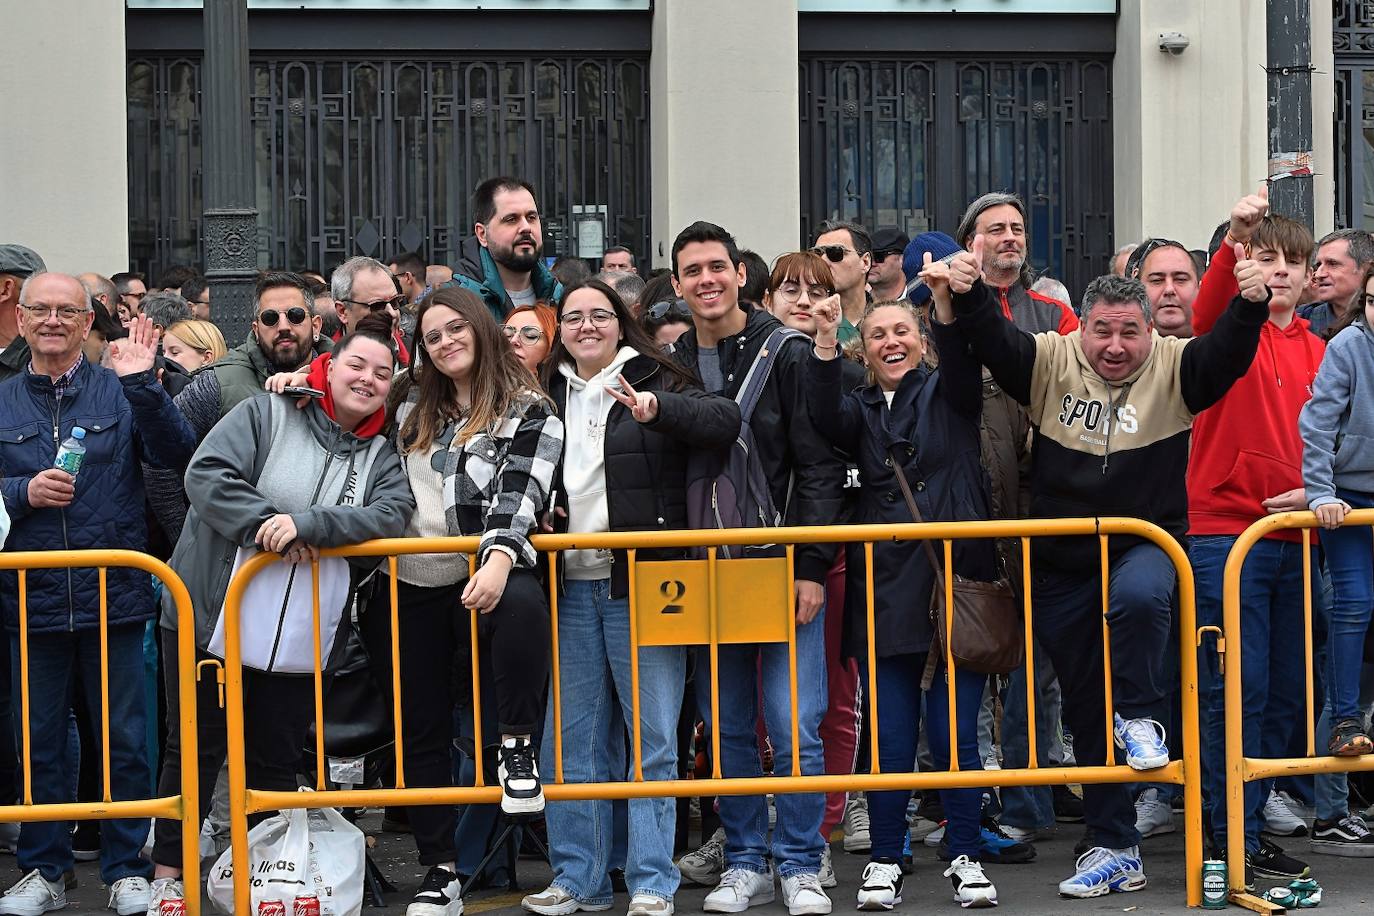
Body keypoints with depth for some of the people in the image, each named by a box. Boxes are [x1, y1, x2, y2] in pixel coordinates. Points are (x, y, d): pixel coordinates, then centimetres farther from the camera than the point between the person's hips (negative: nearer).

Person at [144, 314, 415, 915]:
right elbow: (207, 474, -15)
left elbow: (392, 514, -14)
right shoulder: (267, 415, -4)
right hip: (209, 612, -3)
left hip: (298, 633, 3)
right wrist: (270, 529, -24)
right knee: (195, 747, 6)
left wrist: (306, 524, -26)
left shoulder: (383, 457, 5)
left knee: (276, 758, 10)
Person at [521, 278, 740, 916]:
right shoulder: (549, 395, 14)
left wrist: (658, 407, -31)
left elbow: (724, 420, -16)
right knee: (572, 737, 8)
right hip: (571, 586, 5)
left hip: (640, 583, -5)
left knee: (652, 736, -1)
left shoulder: (654, 380, 0)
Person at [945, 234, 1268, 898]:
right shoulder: (1052, 362, -2)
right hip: (1061, 564, 2)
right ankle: (1114, 849, 21)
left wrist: (1252, 305, -35)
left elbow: (1226, 356, -17)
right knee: (1085, 712, 8)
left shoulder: (1173, 368, -3)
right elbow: (993, 341, -11)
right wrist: (969, 295, -30)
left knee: (1137, 597, -39)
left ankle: (1141, 717, -12)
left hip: (1144, 546, -2)